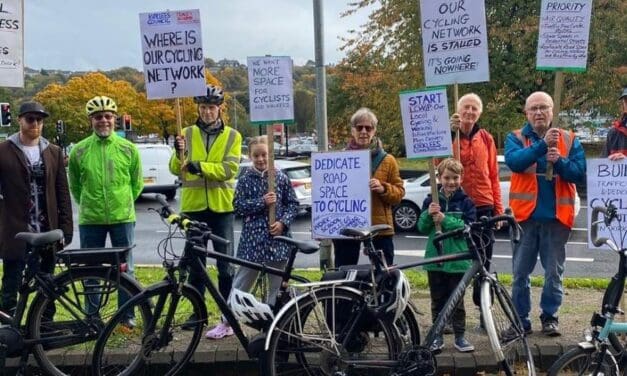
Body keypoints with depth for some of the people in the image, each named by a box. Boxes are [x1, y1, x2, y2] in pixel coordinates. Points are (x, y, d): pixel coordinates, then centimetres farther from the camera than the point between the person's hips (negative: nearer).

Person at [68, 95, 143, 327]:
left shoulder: (128, 149, 0)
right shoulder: (79, 151, 0)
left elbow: (137, 183, 9)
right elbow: (74, 186, 11)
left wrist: (122, 204, 10)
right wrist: (90, 205, 11)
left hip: (123, 218, 0)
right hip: (90, 220, 0)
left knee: (125, 268, 7)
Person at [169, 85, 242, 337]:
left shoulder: (232, 136, 2)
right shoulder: (188, 134, 6)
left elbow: (229, 169, -12)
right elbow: (175, 169, -1)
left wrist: (199, 166, -24)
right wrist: (179, 153, -21)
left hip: (221, 206, -2)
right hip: (193, 205, 2)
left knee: (225, 264, -1)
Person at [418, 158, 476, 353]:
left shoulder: (465, 202, -1)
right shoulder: (431, 200, 5)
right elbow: (422, 227, 2)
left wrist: (445, 220, -20)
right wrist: (428, 214, -17)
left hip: (457, 259, -2)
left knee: (457, 300, 6)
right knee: (438, 300, 11)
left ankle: (460, 336, 17)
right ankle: (437, 336, 19)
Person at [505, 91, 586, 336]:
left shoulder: (569, 140, 8)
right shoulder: (516, 138, 4)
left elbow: (580, 173, -1)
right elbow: (514, 161, -17)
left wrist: (559, 161, -19)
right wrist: (542, 145, -28)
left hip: (556, 215, 1)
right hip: (525, 215, -1)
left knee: (554, 272, 7)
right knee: (520, 272, 4)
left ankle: (550, 316, 20)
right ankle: (520, 318, 15)